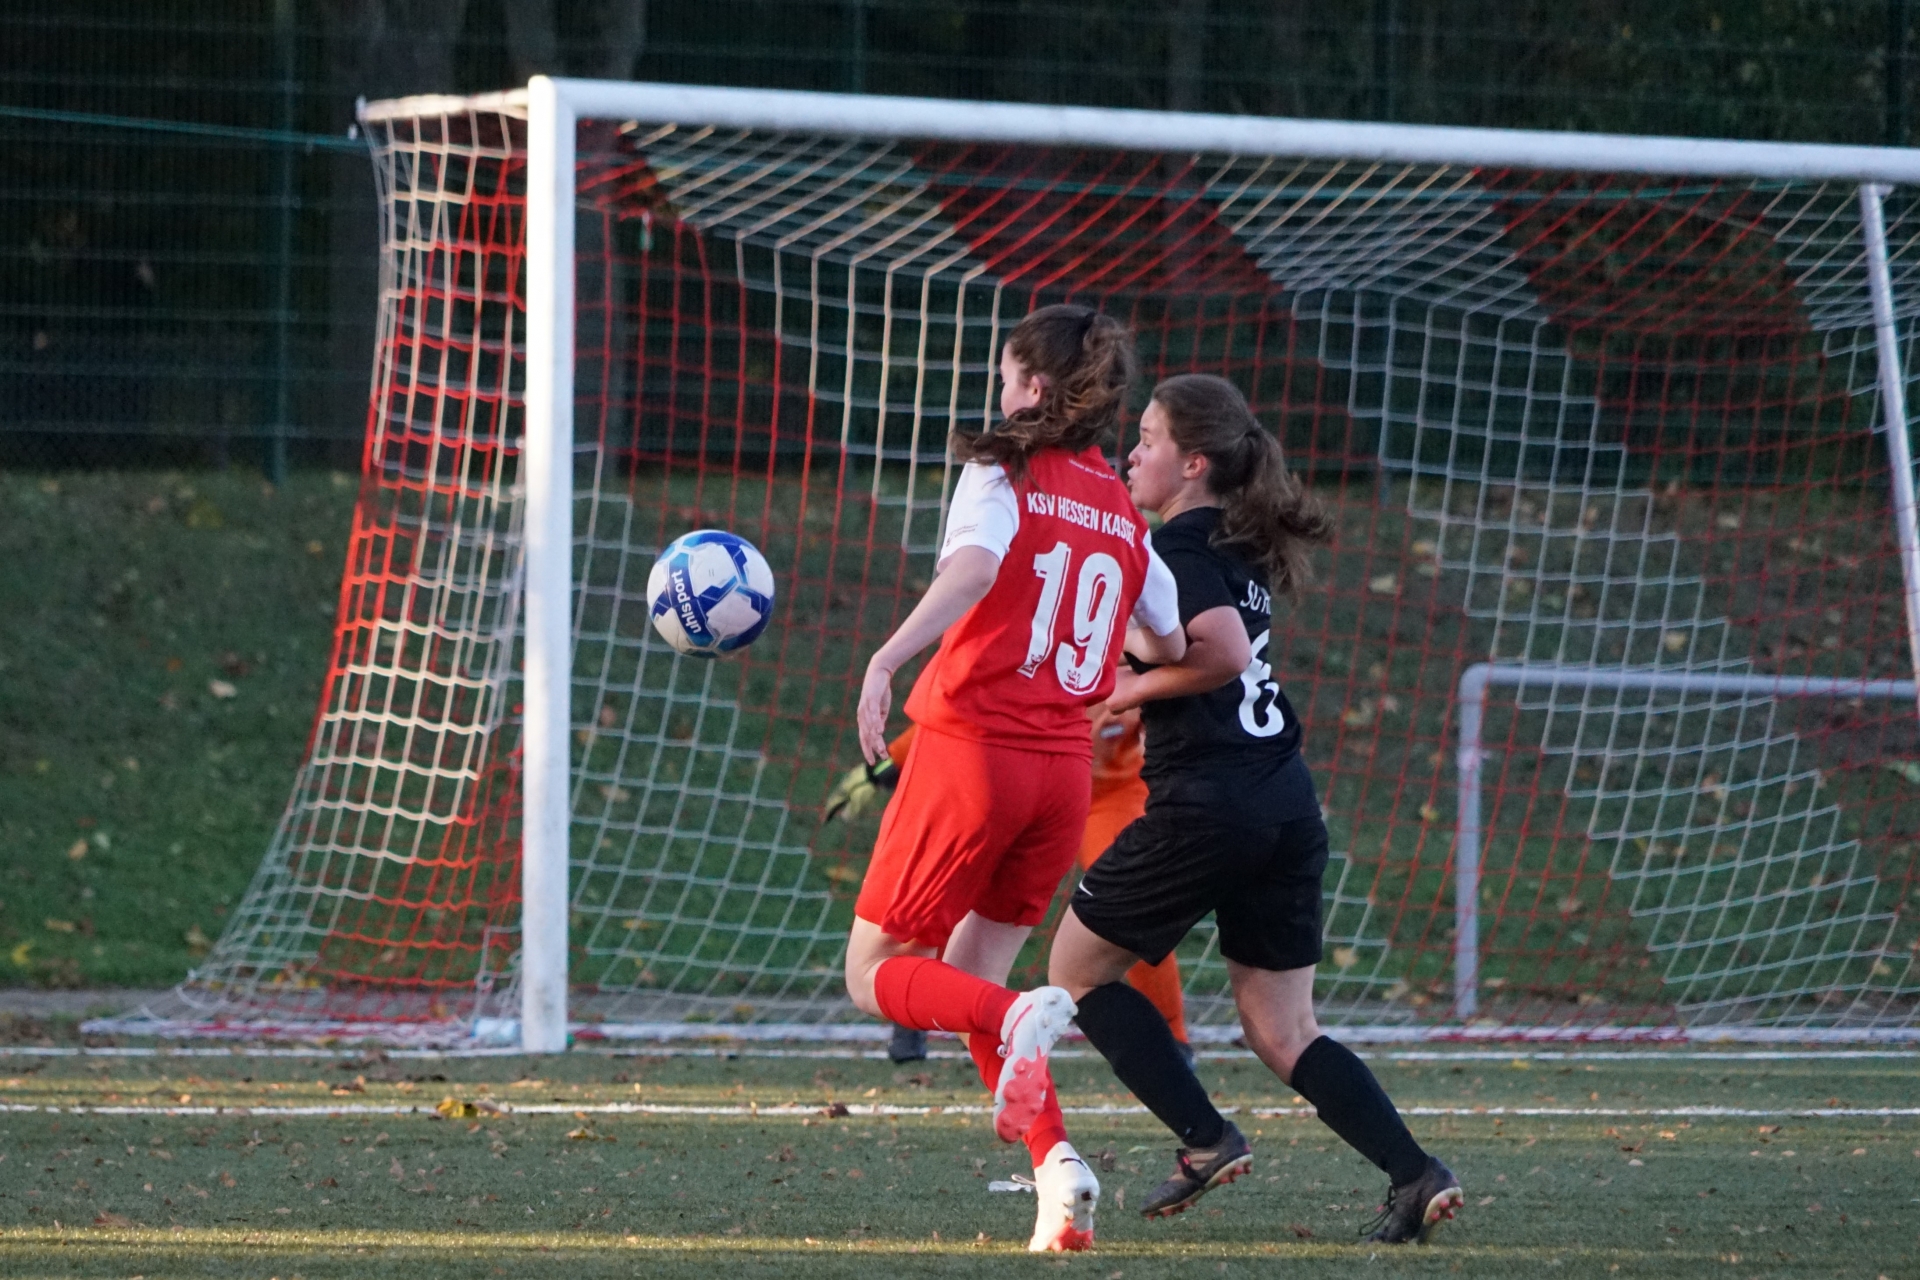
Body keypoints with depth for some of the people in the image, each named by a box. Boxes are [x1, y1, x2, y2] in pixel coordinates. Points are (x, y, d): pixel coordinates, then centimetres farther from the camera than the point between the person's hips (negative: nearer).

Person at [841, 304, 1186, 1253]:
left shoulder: (1003, 473, -4)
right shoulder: (1125, 516, 12)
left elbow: (973, 568, -24)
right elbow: (1172, 648, 16)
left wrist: (885, 660, -35)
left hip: (972, 743, -6)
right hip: (1064, 770, 6)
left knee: (875, 976, 6)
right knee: (967, 979, 18)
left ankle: (1019, 1020, -24)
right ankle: (1053, 1162, -3)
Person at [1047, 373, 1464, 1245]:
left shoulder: (1177, 548, -10)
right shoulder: (1241, 544, 17)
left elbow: (1226, 653, -24)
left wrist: (1130, 690, -10)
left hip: (1204, 804, -8)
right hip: (1286, 804, 8)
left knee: (1077, 969, 10)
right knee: (1283, 1034, 11)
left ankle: (1206, 1140, 2)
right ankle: (1415, 1174, -5)